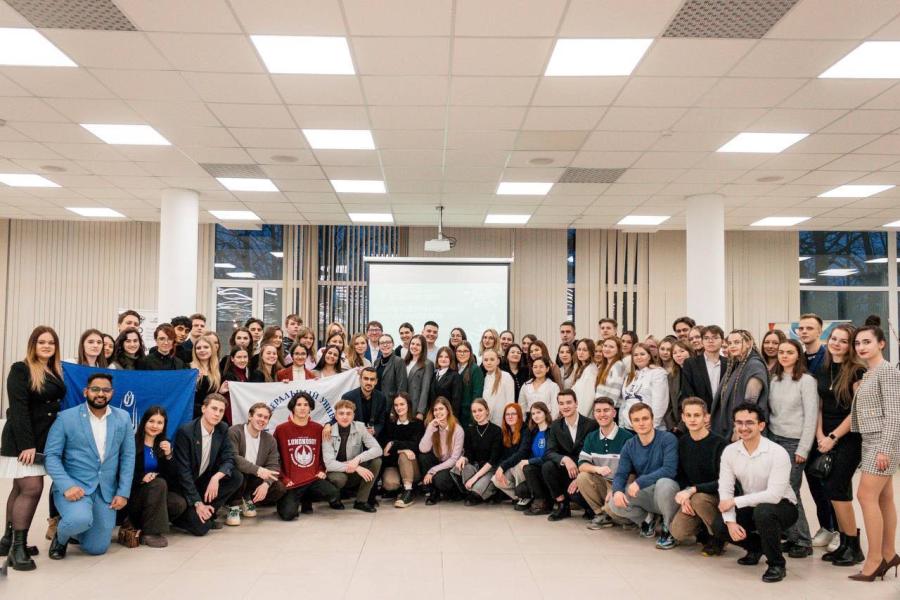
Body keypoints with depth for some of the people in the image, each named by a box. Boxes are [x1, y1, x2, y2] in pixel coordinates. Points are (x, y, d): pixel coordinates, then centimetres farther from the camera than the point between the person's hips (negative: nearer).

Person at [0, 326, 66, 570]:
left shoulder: (56, 372, 13)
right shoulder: (20, 370, -8)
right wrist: (26, 444, -21)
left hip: (46, 440, 7)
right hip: (23, 440, -7)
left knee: (20, 489, 11)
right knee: (32, 489, -13)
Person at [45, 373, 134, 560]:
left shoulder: (123, 418, 5)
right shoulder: (66, 418, -5)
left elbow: (127, 457, 6)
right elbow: (51, 455, -7)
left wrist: (123, 493, -3)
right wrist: (67, 486, -20)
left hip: (106, 491, 4)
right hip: (73, 486, -3)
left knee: (97, 548, 4)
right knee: (80, 519, -34)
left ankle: (73, 529, 38)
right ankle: (61, 536, 3)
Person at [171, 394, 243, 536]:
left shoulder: (222, 429, -4)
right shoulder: (185, 431, -21)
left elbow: (229, 459, -6)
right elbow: (183, 471, -22)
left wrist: (216, 477, -29)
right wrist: (197, 503, -25)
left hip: (205, 480, 6)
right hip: (185, 485, -6)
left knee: (237, 477, -17)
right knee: (201, 527, -21)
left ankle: (207, 512, -3)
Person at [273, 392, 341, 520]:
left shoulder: (318, 428, 7)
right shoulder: (281, 429, -2)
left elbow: (323, 452, 20)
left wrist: (321, 470, 5)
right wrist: (283, 479, -7)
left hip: (313, 478, 3)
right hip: (291, 482, -3)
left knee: (334, 495, -23)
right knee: (288, 514, -23)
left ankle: (306, 499, 10)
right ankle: (284, 501, 17)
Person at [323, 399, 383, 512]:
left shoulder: (359, 427, -9)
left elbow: (378, 449, -17)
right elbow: (329, 463, -24)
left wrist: (358, 459, -33)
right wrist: (356, 468, -33)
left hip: (355, 473, 3)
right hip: (337, 471, -3)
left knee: (376, 460, -21)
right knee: (339, 478, -37)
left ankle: (361, 501, -10)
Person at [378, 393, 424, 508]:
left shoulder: (418, 423, 1)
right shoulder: (389, 424, 7)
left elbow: (416, 445, -13)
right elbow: (380, 445, -6)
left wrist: (393, 444, -15)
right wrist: (399, 449, -22)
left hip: (413, 466, -1)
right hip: (392, 464, 1)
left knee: (404, 454, -33)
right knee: (389, 483, -31)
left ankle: (408, 492, -24)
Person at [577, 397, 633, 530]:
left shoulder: (627, 437, -12)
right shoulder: (591, 437, 5)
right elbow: (582, 464, -1)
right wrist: (597, 469, -24)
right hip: (601, 484, 5)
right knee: (582, 477, -22)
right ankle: (601, 514, -5)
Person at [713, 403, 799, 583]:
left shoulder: (778, 453, -23)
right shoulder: (729, 451, -8)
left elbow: (774, 495, -29)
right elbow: (725, 489, -9)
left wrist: (734, 501, -25)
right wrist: (731, 521, -23)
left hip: (782, 506, -5)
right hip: (750, 507, 5)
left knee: (763, 511, -37)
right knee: (719, 526, -15)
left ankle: (777, 564, -13)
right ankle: (756, 547, 16)